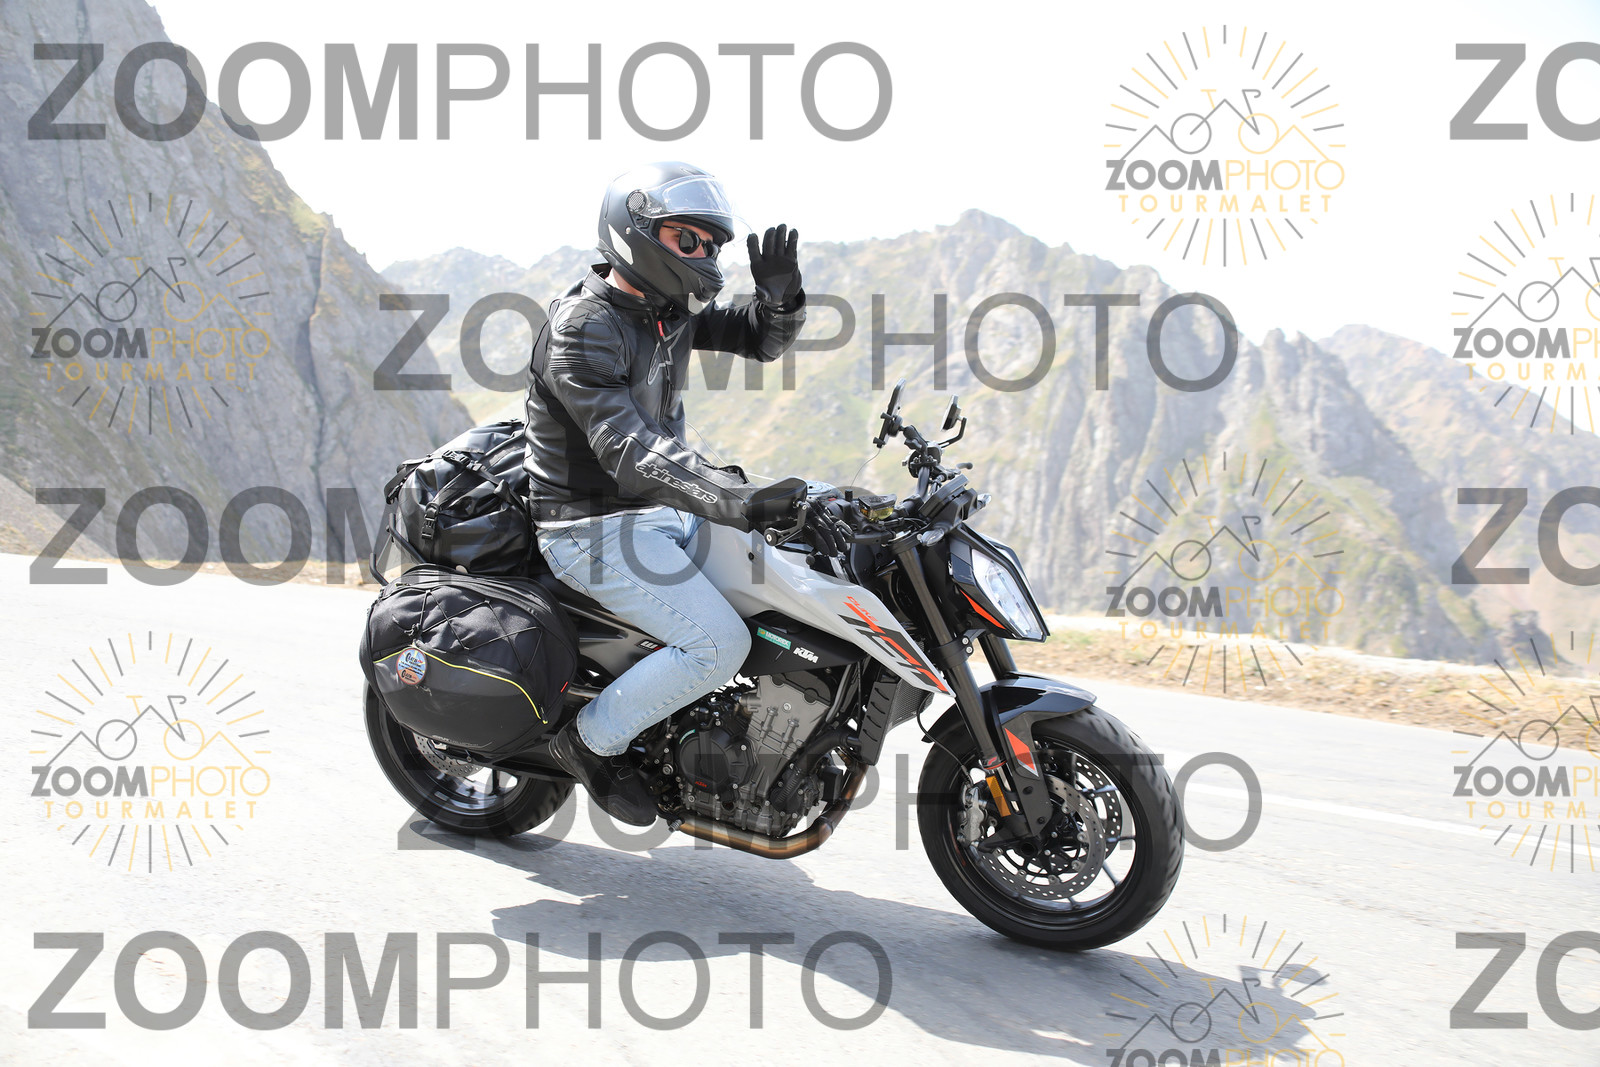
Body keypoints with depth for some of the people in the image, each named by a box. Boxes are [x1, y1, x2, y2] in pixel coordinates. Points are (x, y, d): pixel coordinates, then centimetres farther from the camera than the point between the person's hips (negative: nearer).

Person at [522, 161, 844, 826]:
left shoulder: (668, 306, 5)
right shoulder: (582, 329, -22)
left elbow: (764, 339, 11)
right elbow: (630, 452, -35)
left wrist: (779, 292, -14)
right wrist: (748, 503, -45)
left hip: (660, 510, 9)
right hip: (597, 528, -9)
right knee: (720, 644, -21)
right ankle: (591, 740, -1)